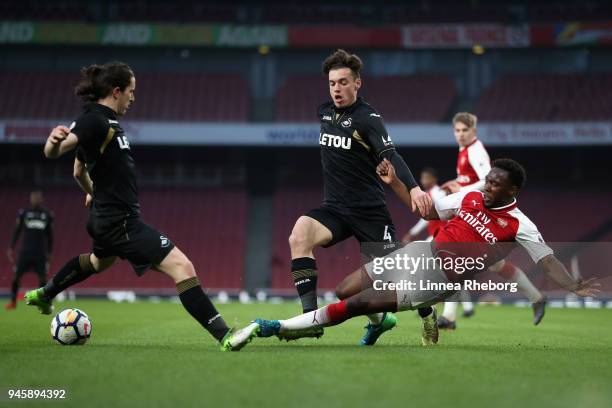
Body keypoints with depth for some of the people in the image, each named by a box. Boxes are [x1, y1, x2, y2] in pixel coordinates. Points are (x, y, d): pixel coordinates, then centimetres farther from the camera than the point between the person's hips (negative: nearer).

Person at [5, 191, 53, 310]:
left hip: (40, 253, 1)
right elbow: (17, 231, 6)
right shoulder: (23, 213, 4)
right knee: (16, 275, -3)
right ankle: (13, 301, 8)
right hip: (25, 251, -1)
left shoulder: (47, 215, 7)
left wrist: (49, 253, 12)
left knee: (42, 277, -4)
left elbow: (49, 236, 13)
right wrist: (12, 248, 0)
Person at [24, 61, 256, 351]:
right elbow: (53, 152, -28)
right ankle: (224, 336, -24)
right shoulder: (95, 120, -16)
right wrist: (54, 141, -50)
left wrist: (93, 193, 41)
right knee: (182, 267, -18)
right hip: (122, 222, -11)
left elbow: (79, 171, 24)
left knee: (101, 260, 41)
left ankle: (43, 294, 58)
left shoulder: (105, 119, 12)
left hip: (106, 217, 11)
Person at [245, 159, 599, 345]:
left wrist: (573, 286, -32)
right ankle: (382, 318, 31)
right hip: (421, 252, 6)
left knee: (355, 304, -15)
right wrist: (395, 182, 9)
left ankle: (281, 329, -7)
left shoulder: (519, 226, -12)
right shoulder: (470, 196, 5)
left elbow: (547, 259, -15)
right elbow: (430, 210, 15)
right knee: (345, 290, 2)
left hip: (440, 279, -6)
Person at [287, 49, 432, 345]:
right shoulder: (325, 111, 8)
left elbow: (390, 156, -26)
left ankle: (426, 315, 28)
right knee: (299, 237, -25)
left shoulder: (368, 118, -11)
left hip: (369, 211, -5)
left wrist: (413, 188, -40)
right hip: (334, 209, 5)